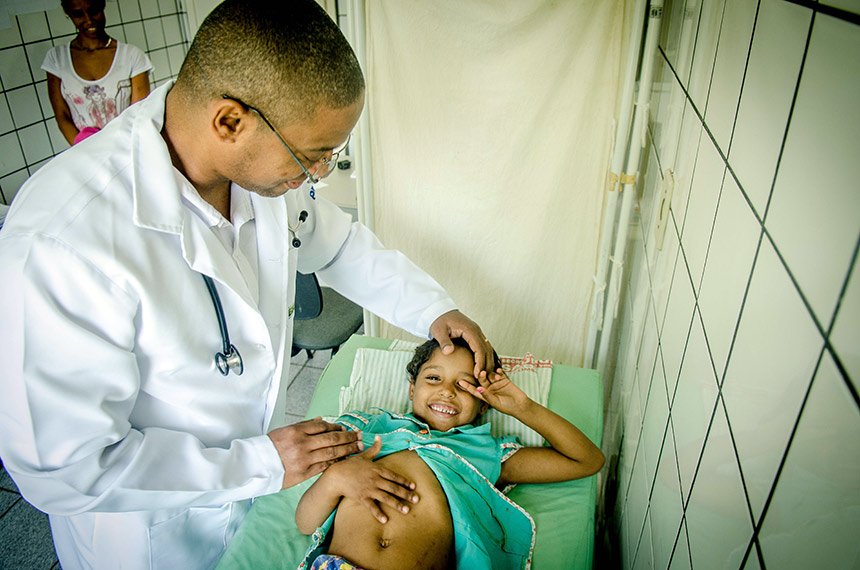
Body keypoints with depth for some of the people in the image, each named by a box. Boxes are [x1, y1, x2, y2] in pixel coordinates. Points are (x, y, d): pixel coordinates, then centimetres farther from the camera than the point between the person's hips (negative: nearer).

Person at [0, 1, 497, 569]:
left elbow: (338, 242, 3)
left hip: (263, 443, 5)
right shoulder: (59, 243, -37)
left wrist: (434, 309, -6)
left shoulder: (262, 160, -17)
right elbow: (66, 466, -28)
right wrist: (257, 463, -25)